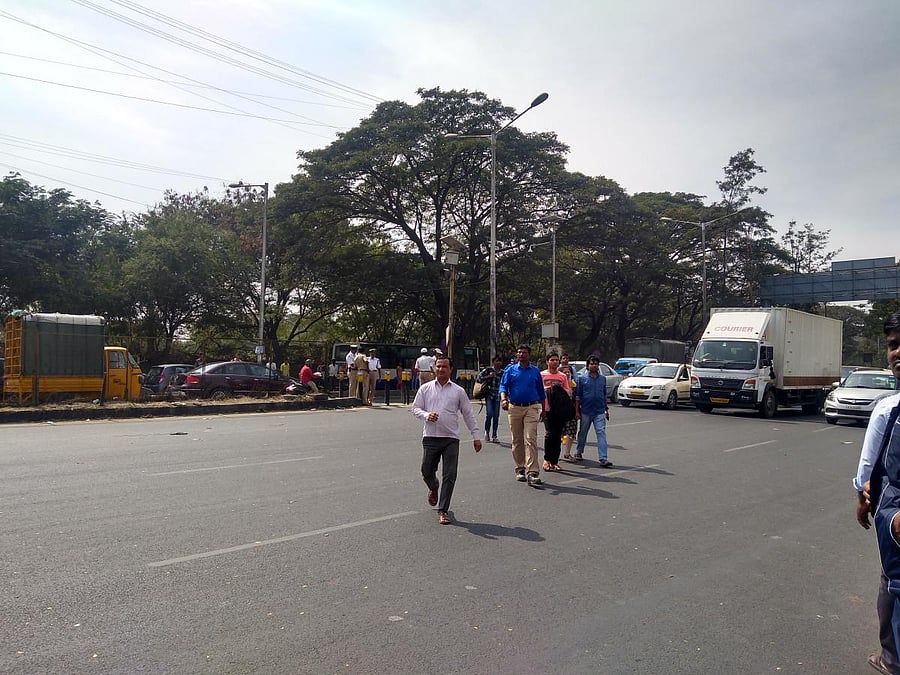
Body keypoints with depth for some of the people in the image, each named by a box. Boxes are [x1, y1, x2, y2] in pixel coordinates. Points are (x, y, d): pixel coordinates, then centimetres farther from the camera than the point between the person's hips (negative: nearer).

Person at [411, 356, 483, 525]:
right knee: (427, 471, 8)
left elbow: (468, 414, 10)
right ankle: (433, 488, 44)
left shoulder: (458, 391, 7)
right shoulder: (425, 388, 8)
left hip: (451, 438, -1)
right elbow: (415, 408, 8)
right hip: (430, 436, 1)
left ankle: (443, 511, 6)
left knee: (449, 476, -4)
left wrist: (476, 436, 7)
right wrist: (427, 415, -13)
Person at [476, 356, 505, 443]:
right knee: (489, 414, -14)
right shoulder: (488, 370, -1)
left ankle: (494, 436, 12)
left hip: (497, 397, 4)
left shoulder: (502, 372, 10)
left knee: (496, 417, 3)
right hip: (489, 395, -3)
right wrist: (488, 376, -13)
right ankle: (487, 432, 9)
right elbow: (478, 378, -5)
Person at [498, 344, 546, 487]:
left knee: (530, 439, -12)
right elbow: (503, 387, 1)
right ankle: (520, 469, 21)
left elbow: (541, 391, 17)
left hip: (531, 408, -1)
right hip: (514, 408, 1)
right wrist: (504, 399, -19)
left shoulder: (535, 371, 10)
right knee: (517, 441, 8)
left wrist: (543, 409, 18)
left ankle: (532, 472, -16)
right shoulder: (510, 370, 8)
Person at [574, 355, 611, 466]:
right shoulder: (581, 378, -2)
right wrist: (577, 411, -5)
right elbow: (577, 396, -2)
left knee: (601, 433, -8)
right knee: (583, 433, 13)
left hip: (599, 411, 2)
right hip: (586, 411, -2)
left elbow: (604, 395, 18)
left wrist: (606, 409, 18)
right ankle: (579, 453, 32)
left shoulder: (602, 379, 9)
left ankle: (603, 458, -12)